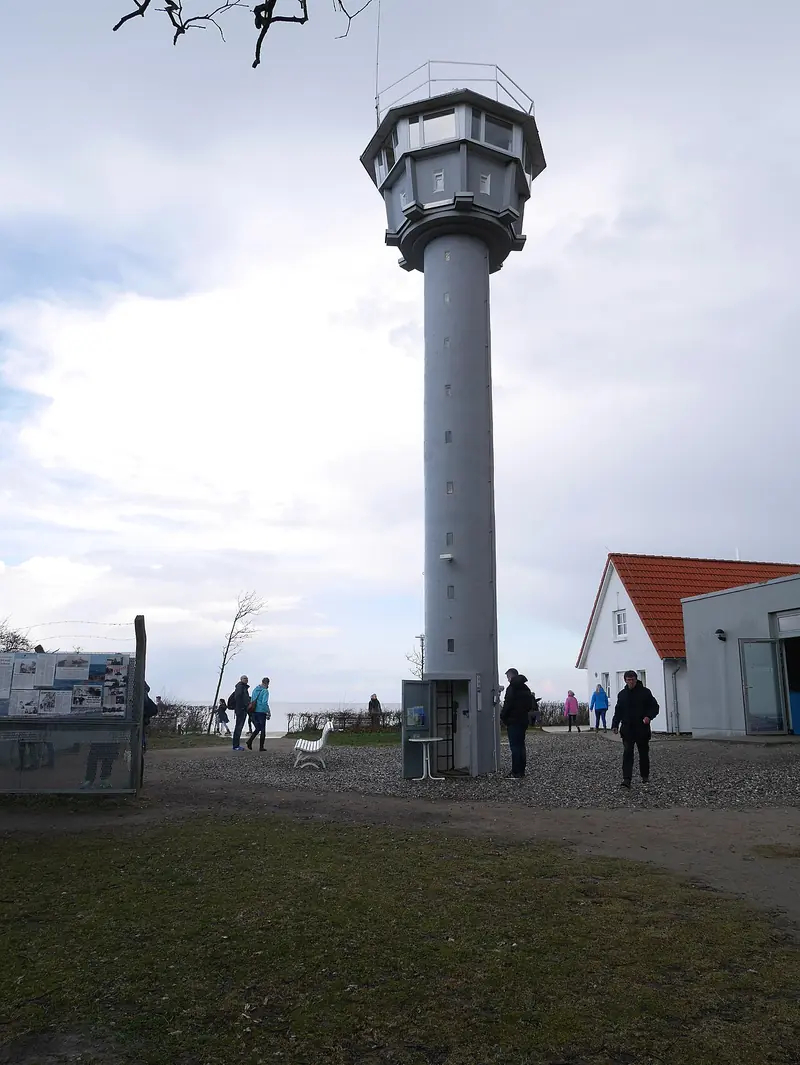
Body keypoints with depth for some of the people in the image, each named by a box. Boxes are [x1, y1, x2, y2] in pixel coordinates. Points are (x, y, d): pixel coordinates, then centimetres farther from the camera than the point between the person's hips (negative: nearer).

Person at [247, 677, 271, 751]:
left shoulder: (255, 689, 10)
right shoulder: (265, 691, -12)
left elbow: (252, 701, 13)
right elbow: (264, 703, -21)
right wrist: (268, 712, -13)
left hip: (254, 712, 6)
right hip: (261, 712, -6)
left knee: (258, 728, 18)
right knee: (263, 730, 6)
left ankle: (250, 741, -1)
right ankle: (261, 747, 7)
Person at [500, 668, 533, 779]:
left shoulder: (512, 688, -13)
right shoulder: (526, 688, 14)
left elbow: (507, 705, -17)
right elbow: (530, 705, 18)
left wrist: (503, 717, -6)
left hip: (513, 721, -8)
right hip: (524, 720, 8)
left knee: (515, 746, -6)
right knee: (521, 745, 14)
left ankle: (516, 773, -6)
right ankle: (522, 772, 18)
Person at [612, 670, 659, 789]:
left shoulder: (645, 692, 0)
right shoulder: (622, 694, 9)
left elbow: (655, 707, 0)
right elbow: (618, 711, 13)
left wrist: (648, 716, -19)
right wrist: (615, 725, 3)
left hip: (642, 729, -1)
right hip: (627, 729, 1)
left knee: (643, 753, 12)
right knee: (627, 753, -9)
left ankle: (645, 776, 29)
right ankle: (626, 779, -15)